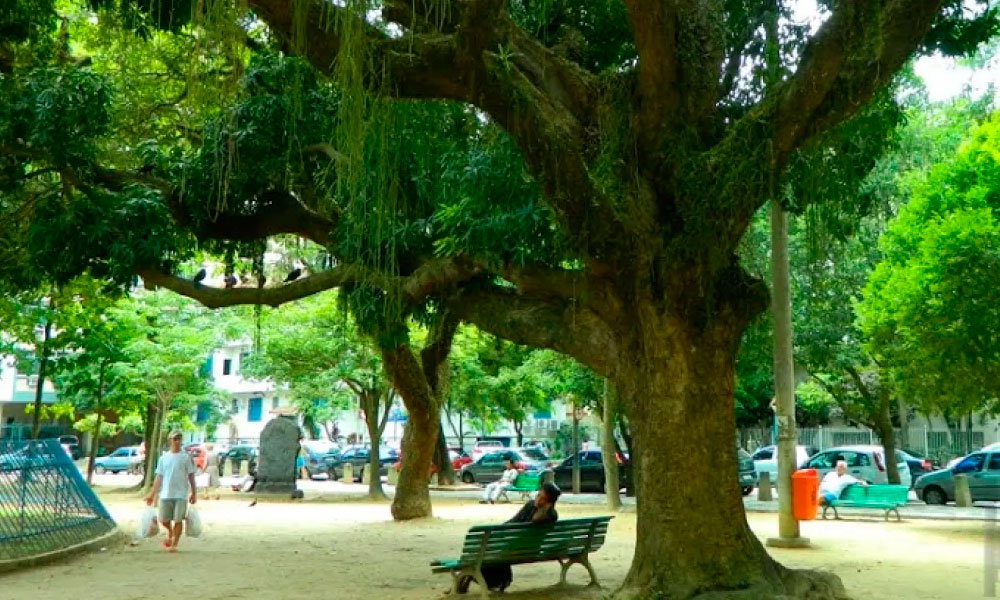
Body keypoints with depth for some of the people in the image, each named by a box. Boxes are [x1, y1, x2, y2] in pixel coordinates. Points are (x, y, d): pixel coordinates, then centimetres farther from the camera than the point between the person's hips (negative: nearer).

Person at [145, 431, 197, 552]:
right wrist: (152, 494, 5)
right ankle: (170, 532, 36)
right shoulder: (164, 457, 7)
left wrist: (194, 493, 1)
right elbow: (159, 477, 9)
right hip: (165, 494, 2)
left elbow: (191, 476, 4)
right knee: (164, 520, 5)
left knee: (178, 520, -3)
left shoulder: (186, 457, 1)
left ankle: (174, 544, 10)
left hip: (181, 495, -2)